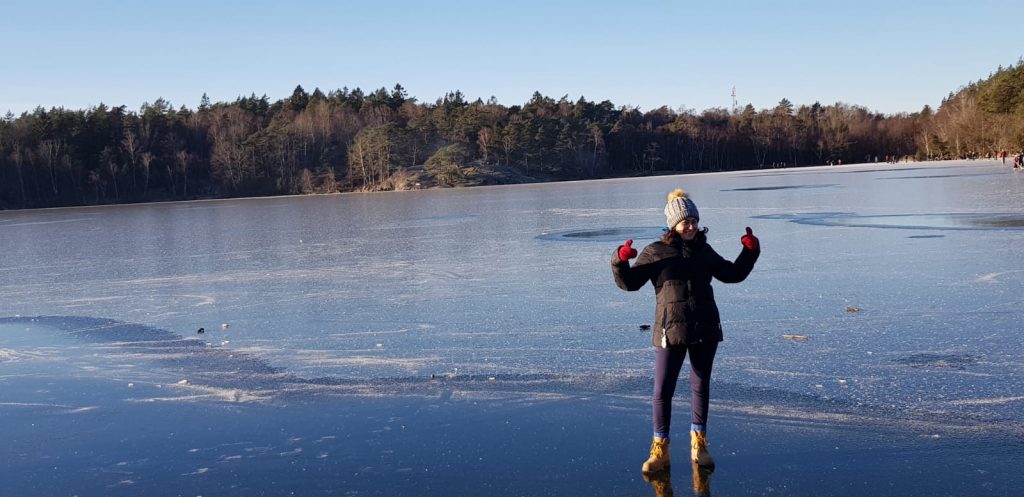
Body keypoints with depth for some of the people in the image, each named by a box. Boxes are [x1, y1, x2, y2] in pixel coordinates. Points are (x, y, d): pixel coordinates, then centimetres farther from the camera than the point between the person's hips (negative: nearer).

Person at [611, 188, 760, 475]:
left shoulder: (703, 250, 8)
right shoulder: (655, 252, -4)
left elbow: (733, 274, 20)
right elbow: (630, 283, -4)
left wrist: (750, 252, 8)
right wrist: (621, 261, -22)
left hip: (705, 330, 4)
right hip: (670, 331, -4)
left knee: (701, 386, 13)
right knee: (662, 391, -4)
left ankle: (698, 445, 28)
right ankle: (660, 452, 8)